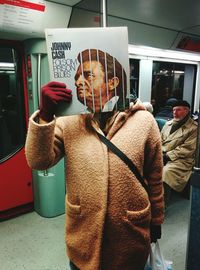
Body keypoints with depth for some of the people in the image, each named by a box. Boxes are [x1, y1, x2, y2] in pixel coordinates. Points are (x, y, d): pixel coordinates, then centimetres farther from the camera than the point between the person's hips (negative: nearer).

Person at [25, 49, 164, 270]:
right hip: (82, 234, 2)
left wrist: (156, 221, 7)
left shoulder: (144, 121, -11)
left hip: (131, 232, -1)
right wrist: (45, 116, -29)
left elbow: (154, 180, -3)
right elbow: (38, 161, -15)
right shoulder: (68, 120, -8)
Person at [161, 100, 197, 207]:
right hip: (162, 155, 6)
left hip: (180, 159, -5)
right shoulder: (168, 123, 18)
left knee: (166, 172, -33)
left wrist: (168, 156, -16)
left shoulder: (194, 128, -3)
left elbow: (187, 149, -11)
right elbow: (160, 140, 17)